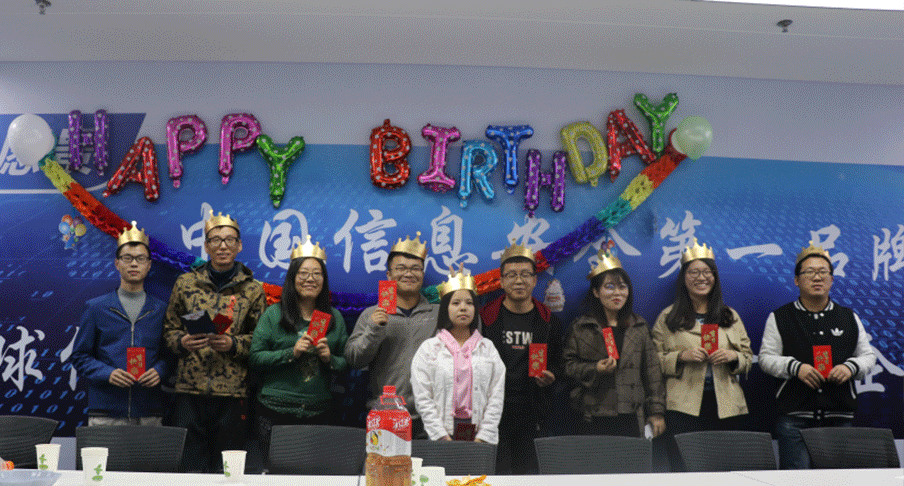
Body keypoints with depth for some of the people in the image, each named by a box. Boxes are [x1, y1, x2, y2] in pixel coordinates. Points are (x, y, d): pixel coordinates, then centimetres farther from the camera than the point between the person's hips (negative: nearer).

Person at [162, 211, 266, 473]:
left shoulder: (253, 290, 6)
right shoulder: (185, 283, 9)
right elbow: (170, 328, 14)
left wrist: (233, 343, -12)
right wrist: (182, 342, -7)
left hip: (233, 392, 0)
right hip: (189, 390, 1)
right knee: (189, 465, 2)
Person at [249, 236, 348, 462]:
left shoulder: (335, 318, 11)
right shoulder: (273, 314, 3)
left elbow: (346, 363, 13)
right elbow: (254, 358, -2)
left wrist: (330, 359, -7)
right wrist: (291, 353, -14)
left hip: (320, 413, 2)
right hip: (275, 412, -2)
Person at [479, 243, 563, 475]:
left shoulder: (548, 321, 10)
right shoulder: (485, 317, 4)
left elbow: (557, 363, 18)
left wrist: (550, 375, -4)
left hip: (531, 415, 2)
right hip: (493, 410, -2)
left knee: (529, 471, 1)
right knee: (497, 474, -6)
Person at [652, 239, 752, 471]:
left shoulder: (731, 317, 16)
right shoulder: (668, 318, 7)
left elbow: (748, 358, 16)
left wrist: (733, 356, -5)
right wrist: (681, 356, -13)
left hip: (726, 407, 3)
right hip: (684, 407, -3)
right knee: (684, 468, -8)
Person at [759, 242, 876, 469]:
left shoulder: (850, 318, 15)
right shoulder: (779, 318, 7)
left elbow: (868, 356, 18)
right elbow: (767, 357, 4)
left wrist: (850, 367, -4)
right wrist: (795, 367, -13)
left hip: (840, 416, 3)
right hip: (795, 416, -2)